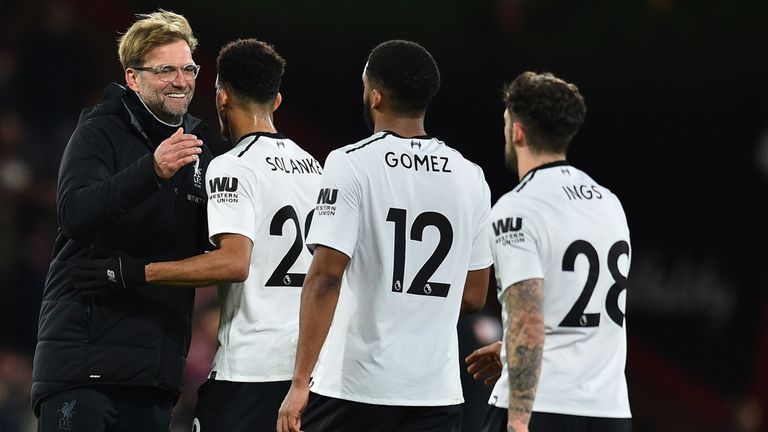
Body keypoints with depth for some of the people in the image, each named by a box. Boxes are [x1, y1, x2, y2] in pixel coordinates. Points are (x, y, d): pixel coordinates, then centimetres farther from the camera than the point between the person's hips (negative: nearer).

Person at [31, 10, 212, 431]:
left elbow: (204, 253, 21)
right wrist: (152, 170, -33)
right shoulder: (100, 132, -3)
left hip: (156, 365, 6)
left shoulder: (195, 148, 17)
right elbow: (74, 214, -20)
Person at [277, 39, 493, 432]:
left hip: (353, 388, -4)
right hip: (438, 393, 4)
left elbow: (326, 277, -14)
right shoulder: (471, 177, 9)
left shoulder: (351, 164, -7)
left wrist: (300, 383, -14)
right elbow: (474, 296, 14)